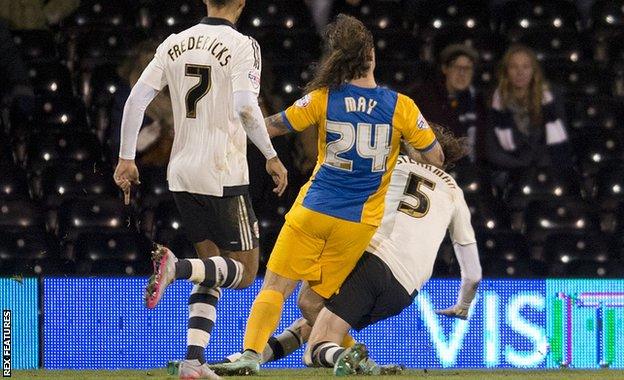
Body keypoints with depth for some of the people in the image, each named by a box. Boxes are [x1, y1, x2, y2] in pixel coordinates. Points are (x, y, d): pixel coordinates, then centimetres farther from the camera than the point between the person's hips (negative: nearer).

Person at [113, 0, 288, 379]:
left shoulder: (175, 43, 8)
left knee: (212, 271, 16)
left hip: (182, 173, 6)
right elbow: (245, 107, -21)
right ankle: (175, 267, -23)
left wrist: (126, 159, 10)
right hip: (224, 176, -6)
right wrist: (272, 157, -10)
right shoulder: (242, 45, -8)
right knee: (245, 272, 4)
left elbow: (137, 98, 4)